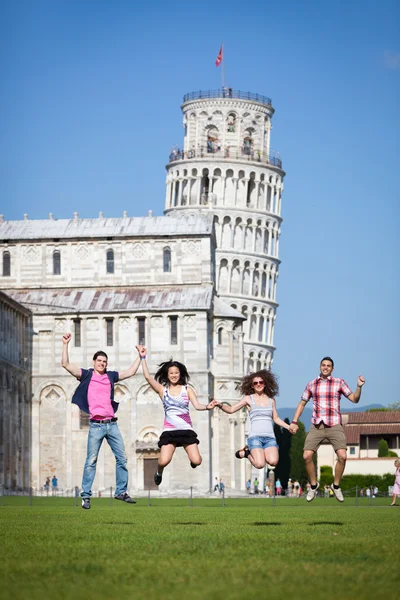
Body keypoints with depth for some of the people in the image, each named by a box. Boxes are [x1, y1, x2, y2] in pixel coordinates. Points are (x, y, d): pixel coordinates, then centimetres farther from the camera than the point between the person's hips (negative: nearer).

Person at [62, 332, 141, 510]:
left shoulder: (111, 376, 13)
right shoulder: (87, 375, 2)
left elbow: (130, 372, 23)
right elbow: (66, 364, -6)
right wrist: (65, 344, -12)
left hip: (112, 424, 5)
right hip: (96, 425, -5)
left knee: (122, 458, 6)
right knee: (91, 460, -4)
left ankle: (121, 491, 15)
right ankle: (86, 496, 0)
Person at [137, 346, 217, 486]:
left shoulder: (187, 390, 7)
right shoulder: (162, 389, 6)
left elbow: (197, 405, -4)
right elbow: (147, 376, -3)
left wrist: (207, 407, -25)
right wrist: (143, 357, -5)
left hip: (186, 430, 1)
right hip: (169, 431, -1)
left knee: (196, 461, -13)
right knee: (164, 461, -19)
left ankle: (192, 460, 28)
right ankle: (159, 472, 19)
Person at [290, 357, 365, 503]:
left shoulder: (339, 383, 4)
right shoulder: (311, 385, 9)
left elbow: (354, 399, 2)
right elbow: (302, 404, 17)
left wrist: (359, 386, -16)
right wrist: (294, 422, 8)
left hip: (334, 425, -2)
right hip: (317, 426, 2)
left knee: (342, 456, -18)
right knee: (307, 456, -11)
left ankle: (336, 485, 4)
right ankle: (313, 485, 11)